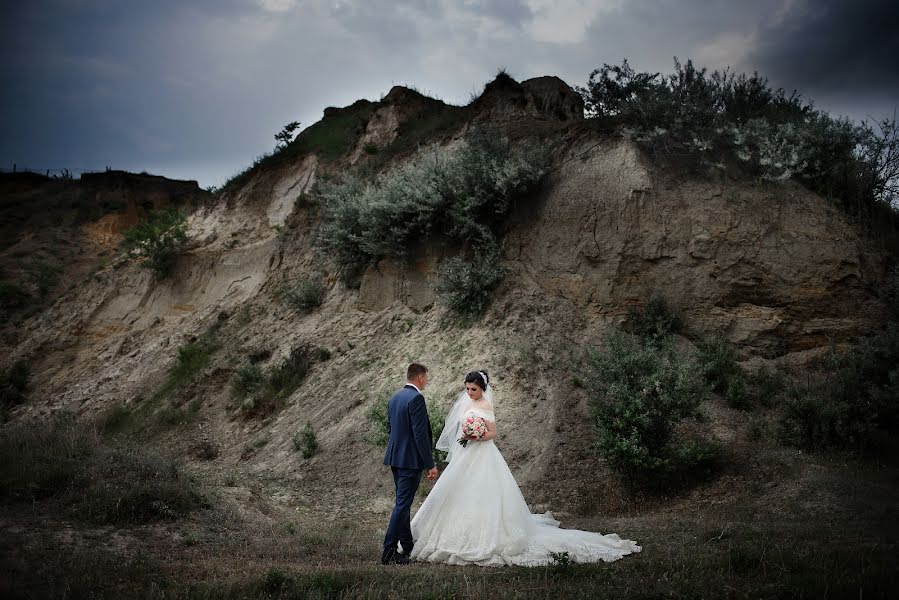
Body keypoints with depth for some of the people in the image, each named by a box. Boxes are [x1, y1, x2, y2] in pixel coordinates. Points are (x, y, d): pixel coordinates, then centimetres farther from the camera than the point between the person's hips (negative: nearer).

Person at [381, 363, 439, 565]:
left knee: (403, 503, 18)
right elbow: (420, 434, -20)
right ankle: (389, 552, -5)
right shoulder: (416, 398, -17)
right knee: (402, 505, -6)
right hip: (411, 459, -9)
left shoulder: (394, 398, 11)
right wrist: (430, 464, -16)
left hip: (395, 458, 9)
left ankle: (408, 547, 29)